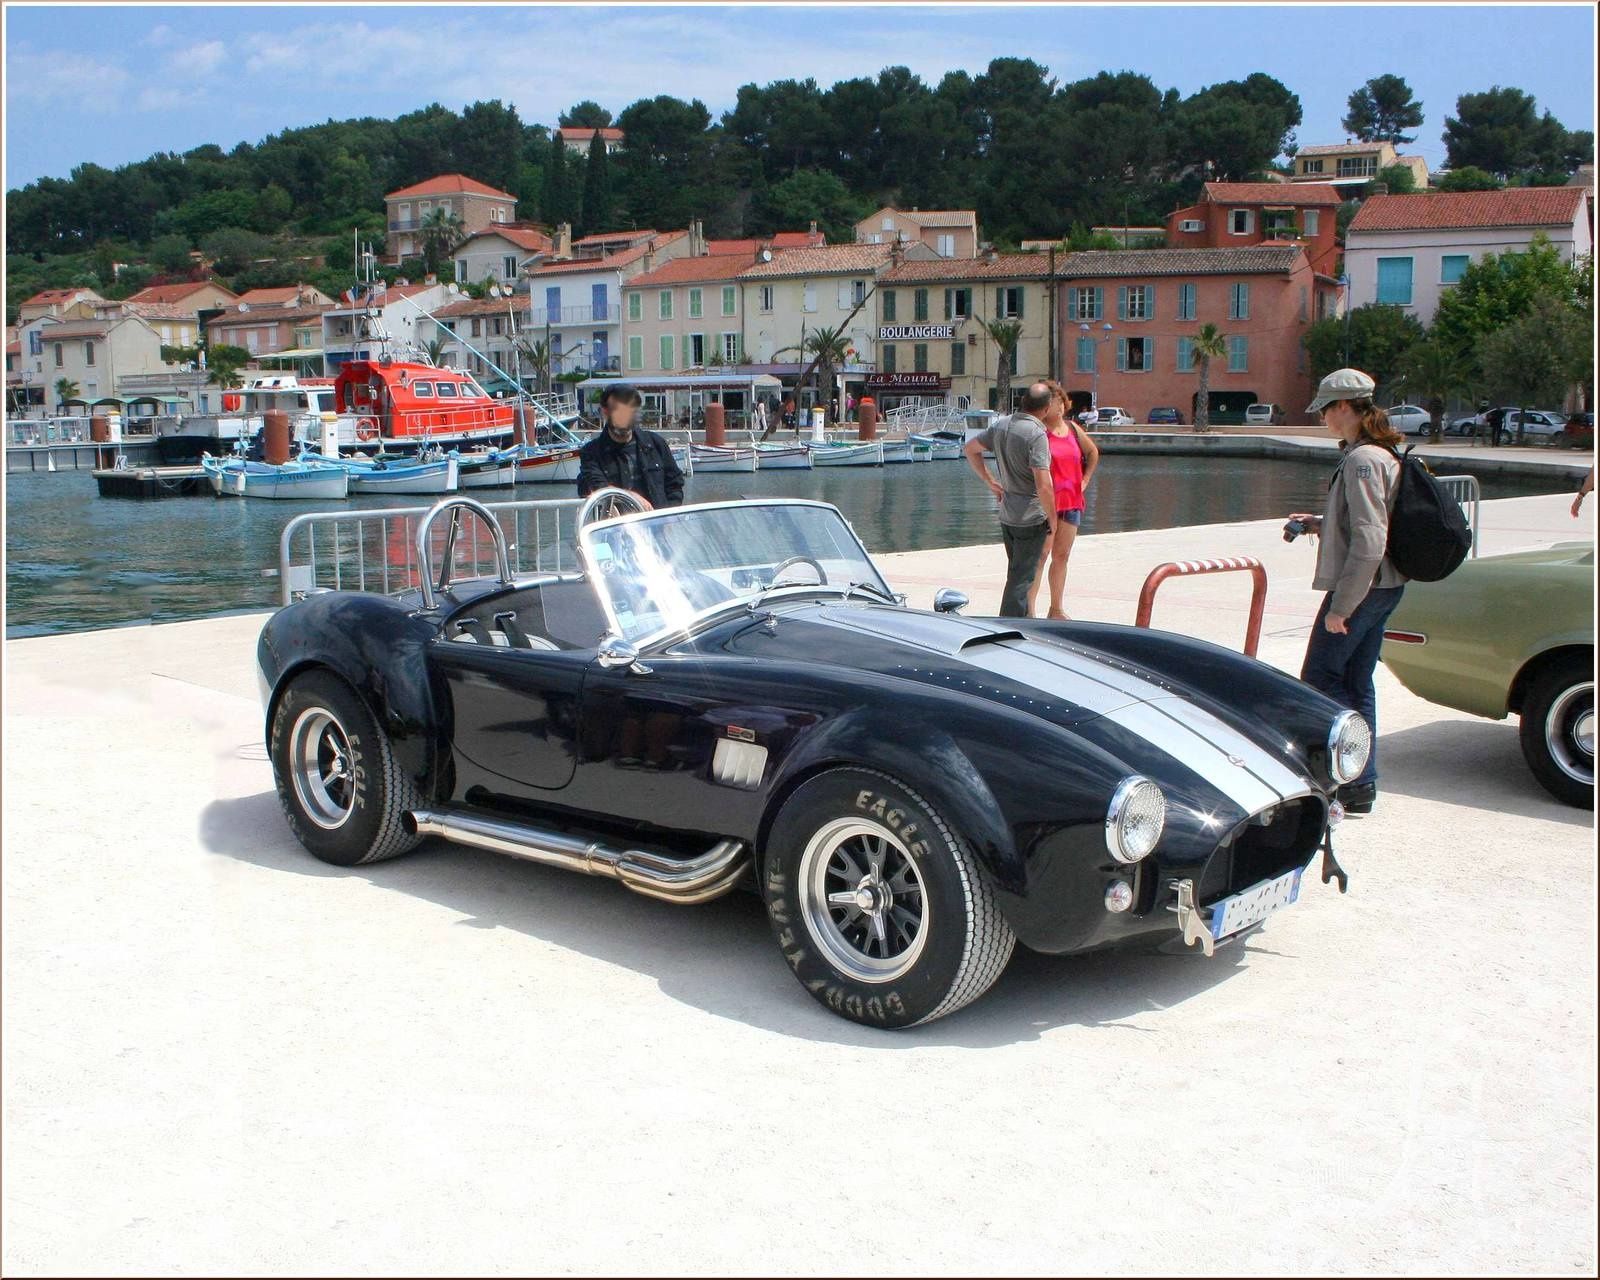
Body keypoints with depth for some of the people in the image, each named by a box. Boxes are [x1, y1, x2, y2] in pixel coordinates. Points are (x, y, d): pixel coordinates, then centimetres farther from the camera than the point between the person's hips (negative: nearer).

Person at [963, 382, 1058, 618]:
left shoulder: (1000, 425, 3)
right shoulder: (1036, 434, -20)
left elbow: (970, 449, 16)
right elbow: (1043, 485, -25)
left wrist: (990, 482, 18)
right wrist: (1052, 518, -12)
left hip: (1006, 516, 7)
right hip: (1031, 518, -7)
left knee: (1016, 573, 21)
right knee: (1021, 578, 0)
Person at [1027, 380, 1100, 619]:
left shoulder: (1073, 428, 11)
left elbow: (1093, 452, 27)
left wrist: (1085, 480, 18)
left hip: (1072, 502, 7)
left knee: (1062, 556, 12)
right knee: (1040, 556, -7)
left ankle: (1056, 610, 21)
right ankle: (1029, 610, -5)